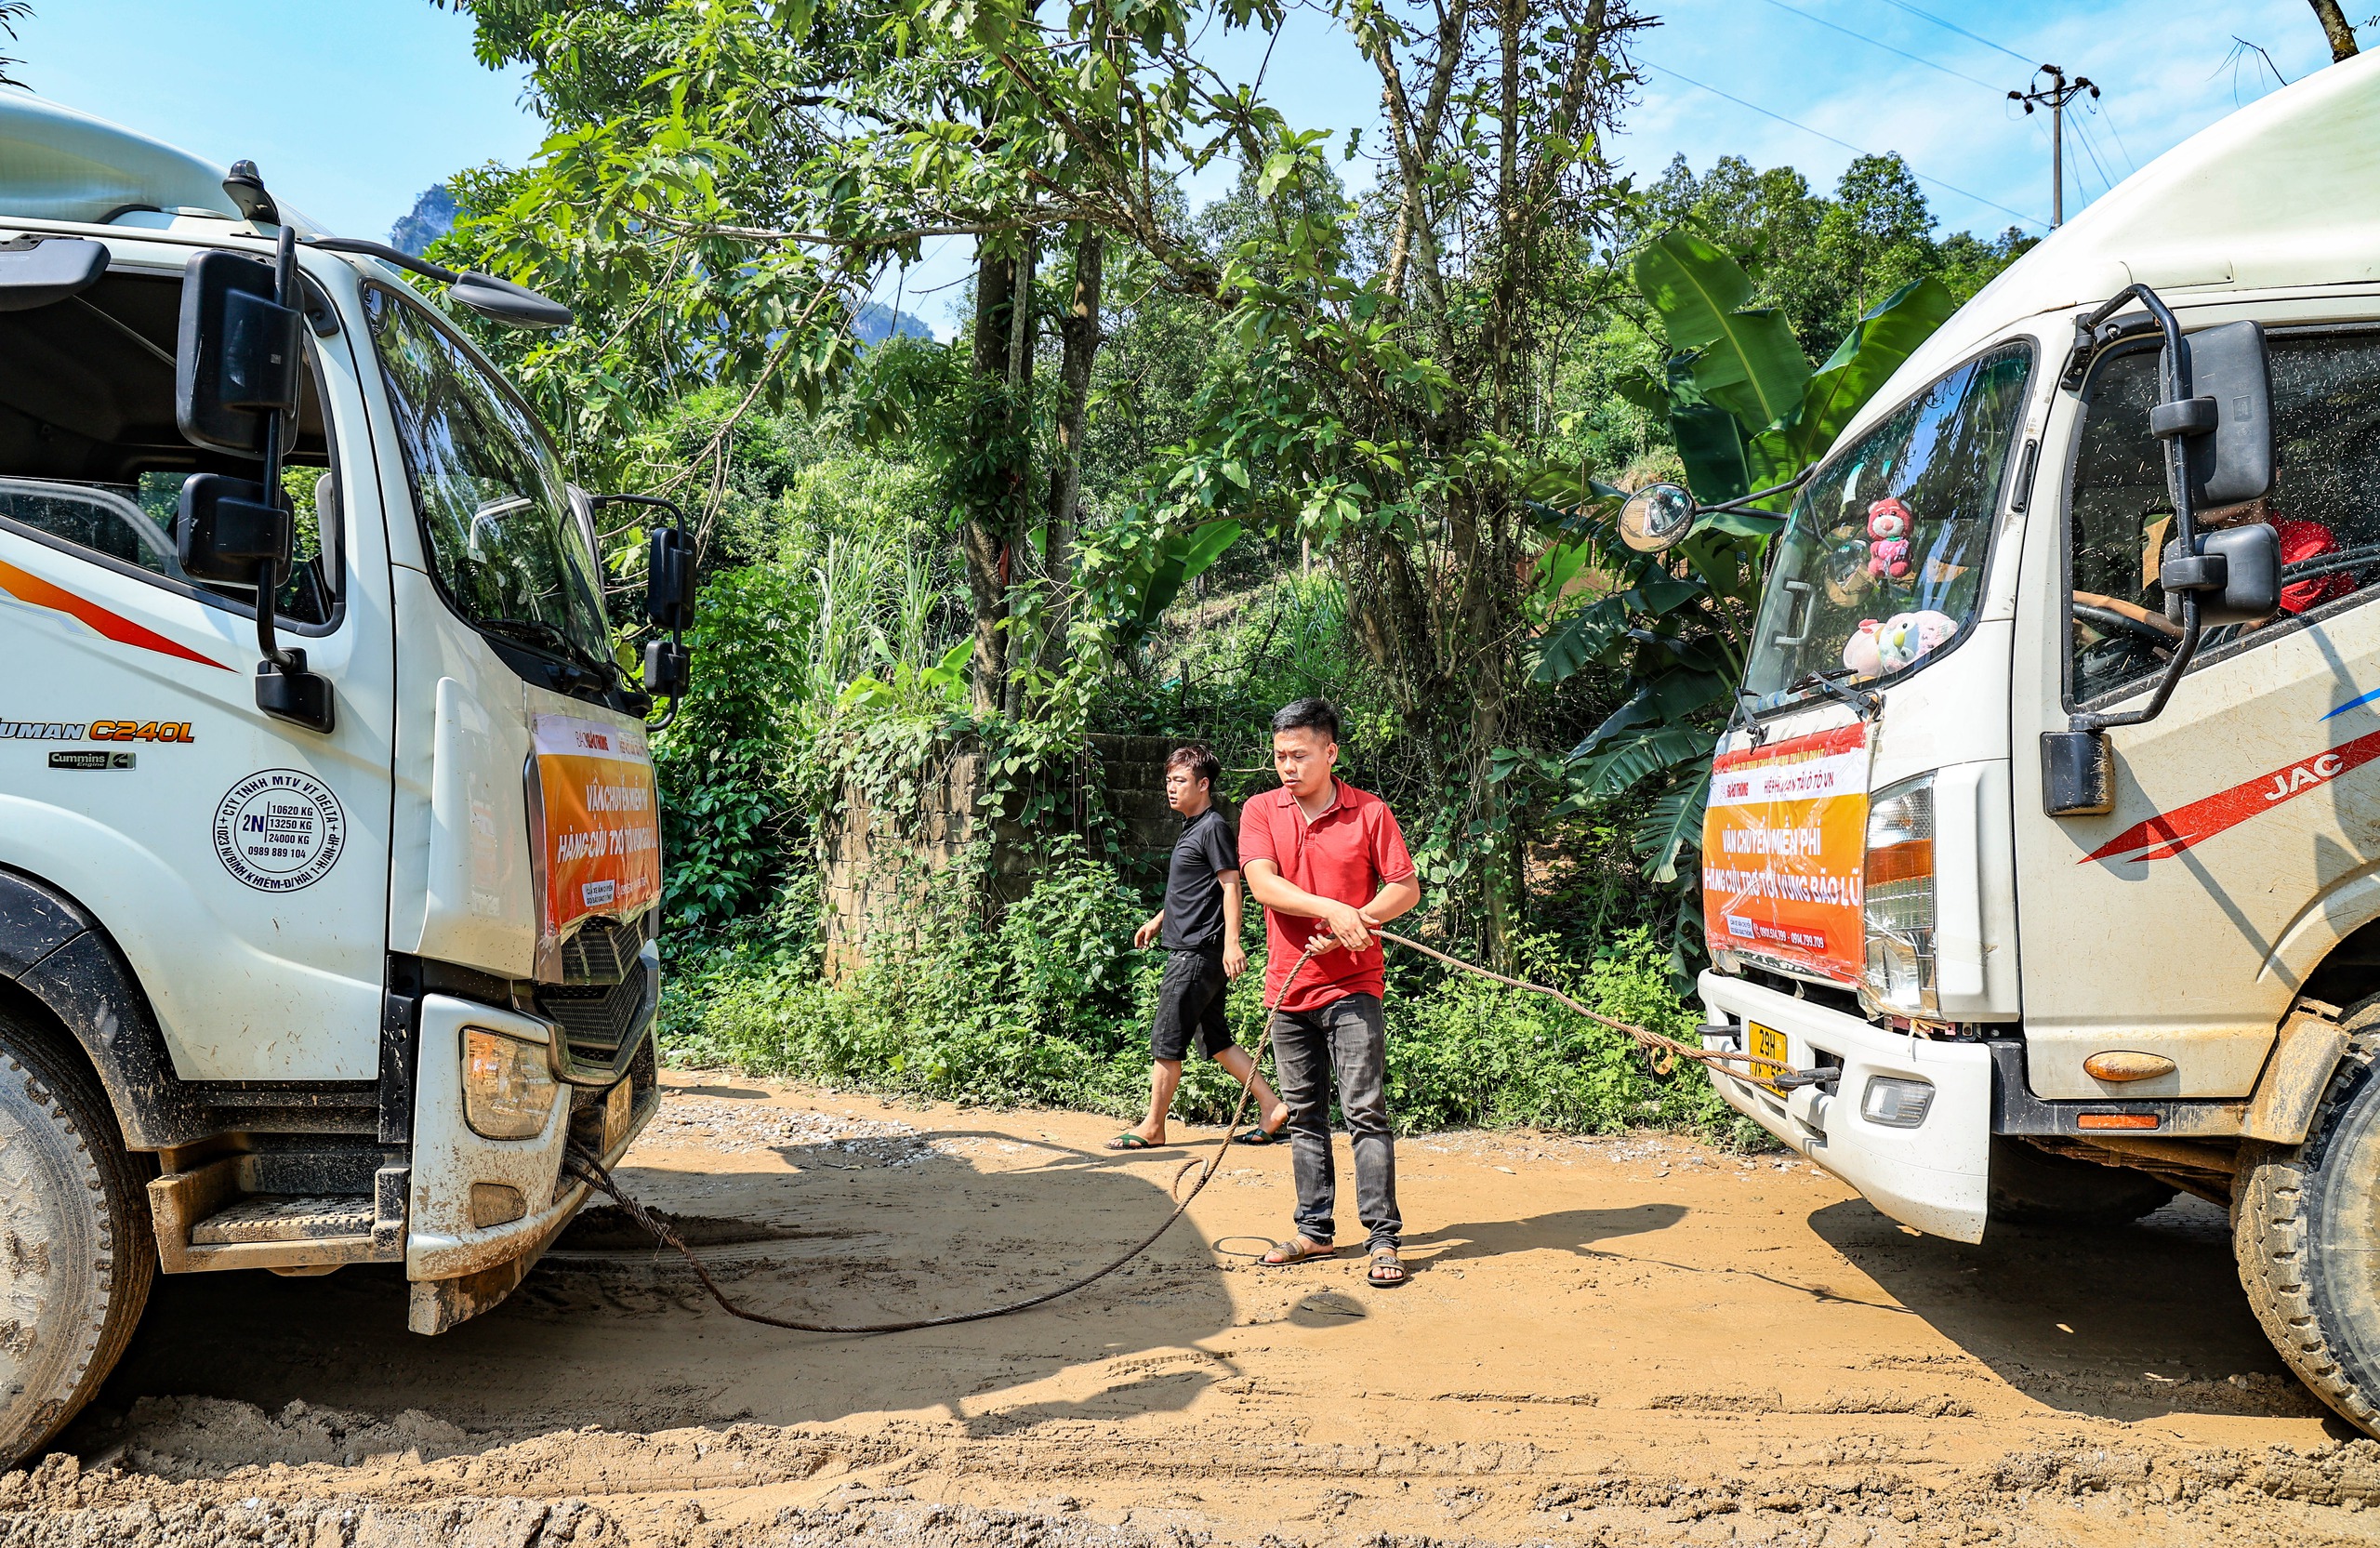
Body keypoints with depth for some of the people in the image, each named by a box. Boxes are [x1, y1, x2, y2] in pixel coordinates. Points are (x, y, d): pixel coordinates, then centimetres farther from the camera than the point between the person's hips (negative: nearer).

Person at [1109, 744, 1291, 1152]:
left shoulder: (1213, 827, -11)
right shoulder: (1191, 827, 17)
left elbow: (1230, 886, -17)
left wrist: (1231, 943, -23)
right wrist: (1159, 920, 32)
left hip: (1199, 952, -10)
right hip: (1188, 949, 10)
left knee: (1166, 1041, -3)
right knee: (1215, 1039, 11)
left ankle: (1152, 1127, 6)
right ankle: (1272, 1107, 13)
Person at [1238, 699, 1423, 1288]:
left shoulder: (1370, 812, -1)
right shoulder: (1261, 811, 4)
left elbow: (1406, 887, -1)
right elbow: (1262, 883, -11)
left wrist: (1359, 919, -19)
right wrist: (1331, 909, -24)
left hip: (1352, 986, -3)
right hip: (1289, 989, 3)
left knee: (1366, 1111, -6)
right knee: (1305, 1116, 12)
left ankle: (1383, 1239, -1)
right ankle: (1315, 1232, 22)